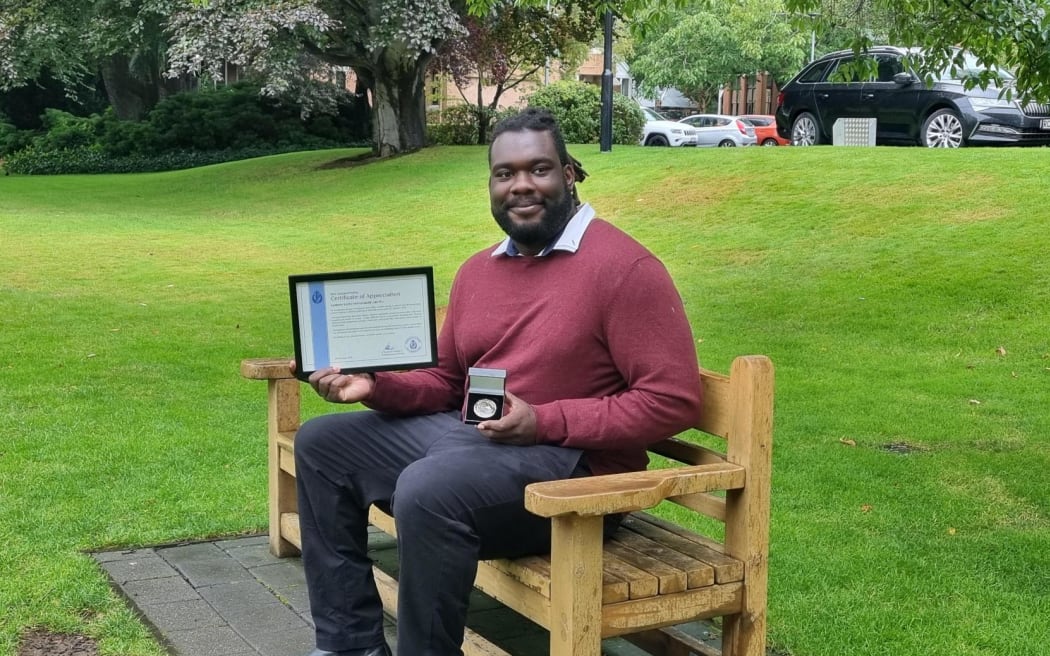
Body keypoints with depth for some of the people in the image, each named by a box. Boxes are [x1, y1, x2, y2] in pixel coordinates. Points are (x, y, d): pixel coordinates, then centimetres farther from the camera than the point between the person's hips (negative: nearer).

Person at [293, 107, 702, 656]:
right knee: (321, 443, 6)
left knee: (428, 490, -35)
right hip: (463, 434, 9)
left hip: (571, 463, -9)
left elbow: (673, 401, -16)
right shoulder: (476, 270, 14)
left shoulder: (624, 266, -12)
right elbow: (446, 382, 21)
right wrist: (378, 385, -1)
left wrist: (544, 421, -22)